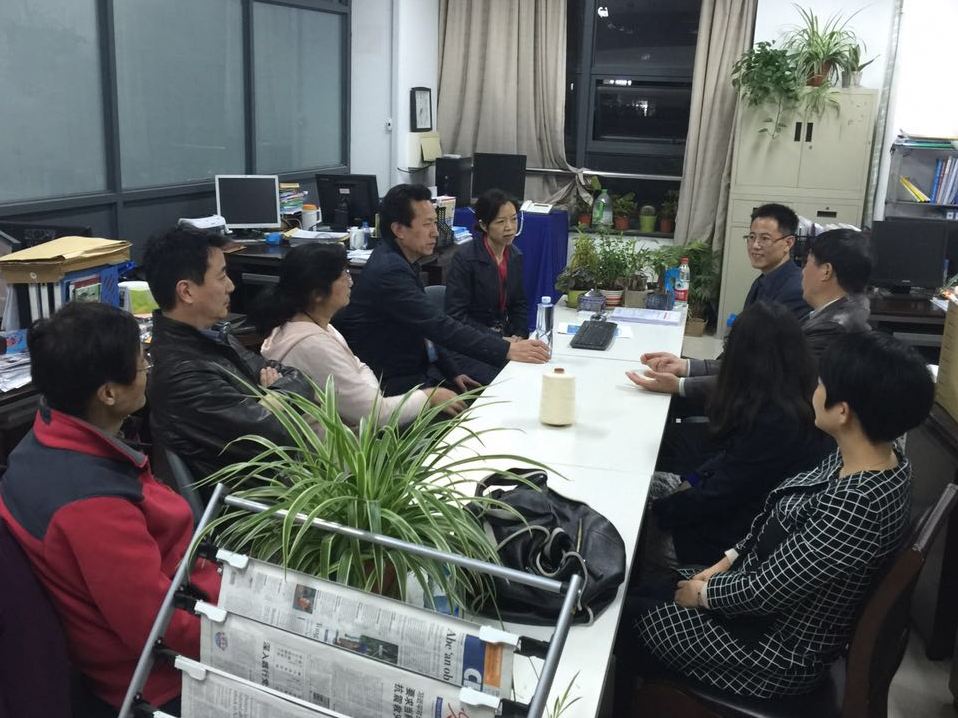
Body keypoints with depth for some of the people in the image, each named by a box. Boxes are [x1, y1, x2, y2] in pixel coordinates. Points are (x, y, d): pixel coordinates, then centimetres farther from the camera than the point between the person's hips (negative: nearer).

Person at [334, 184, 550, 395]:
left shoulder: (399, 261, 8)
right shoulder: (388, 271, -22)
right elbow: (440, 326, -27)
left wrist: (452, 372, 7)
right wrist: (507, 350, -27)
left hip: (417, 370, 9)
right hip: (393, 385, -9)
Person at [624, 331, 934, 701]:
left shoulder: (856, 505, -36)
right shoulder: (870, 457, -8)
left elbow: (765, 591, -27)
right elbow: (778, 519, 5)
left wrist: (703, 593, -10)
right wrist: (727, 561, 3)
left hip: (785, 652, -8)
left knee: (625, 624, 4)